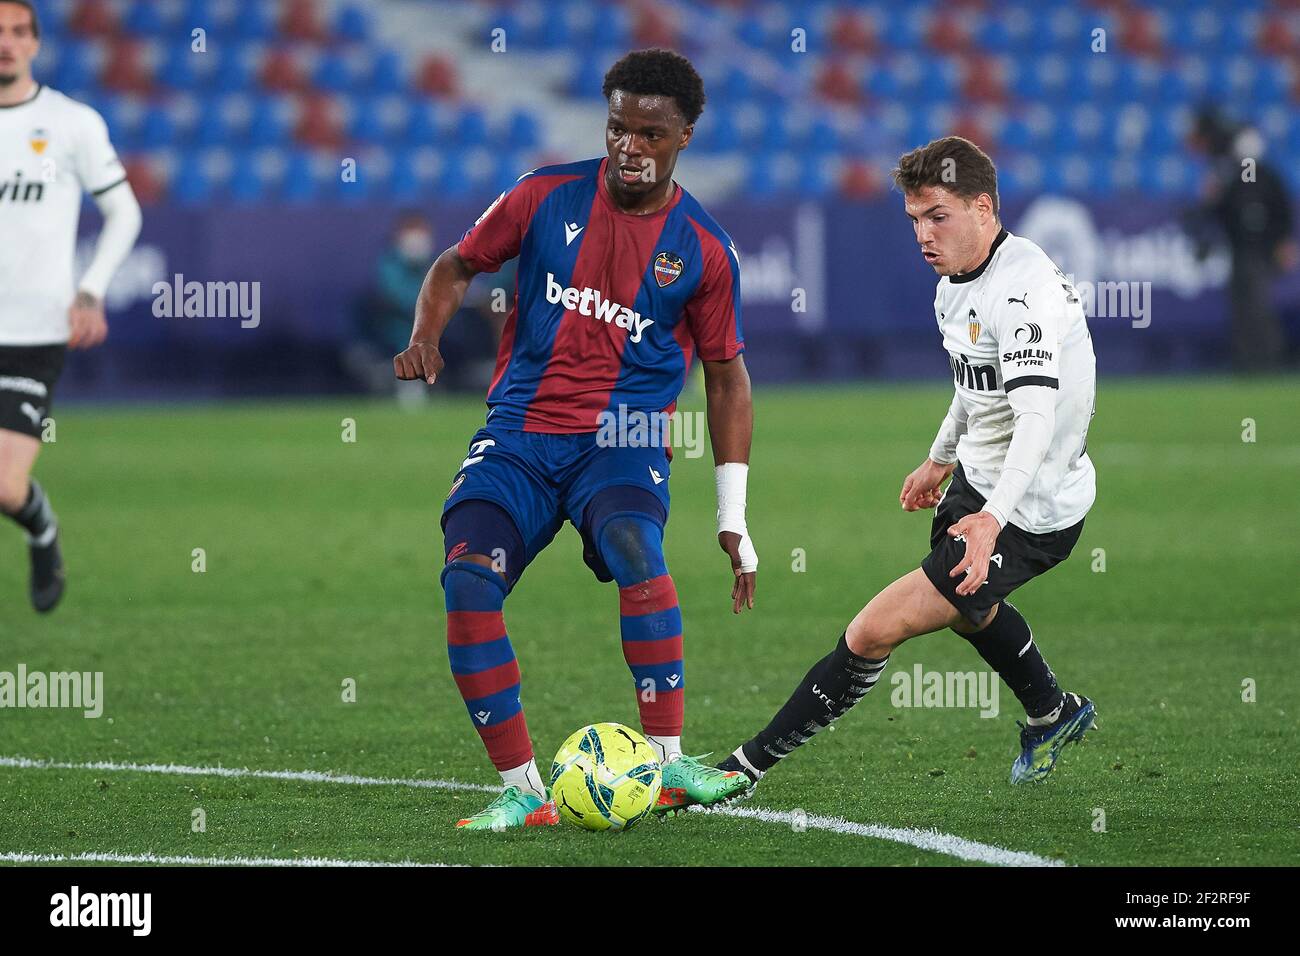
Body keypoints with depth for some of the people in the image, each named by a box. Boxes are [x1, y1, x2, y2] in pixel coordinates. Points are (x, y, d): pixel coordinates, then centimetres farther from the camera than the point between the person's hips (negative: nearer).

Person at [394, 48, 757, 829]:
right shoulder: (549, 197, 4)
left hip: (623, 444, -2)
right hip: (521, 434, 2)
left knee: (635, 550, -34)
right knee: (468, 579, -22)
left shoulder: (703, 249, 3)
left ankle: (668, 764, -27)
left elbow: (727, 375, 12)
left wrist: (733, 517, 8)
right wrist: (427, 337, -4)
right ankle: (522, 789, -15)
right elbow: (458, 265, 17)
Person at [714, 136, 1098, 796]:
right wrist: (941, 458, 34)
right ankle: (1053, 716, 61)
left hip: (1030, 512, -11)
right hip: (980, 478, 11)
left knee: (876, 629, -16)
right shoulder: (957, 281, 3)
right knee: (966, 604, 38)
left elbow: (1038, 413, -41)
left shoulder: (1021, 289, -28)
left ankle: (748, 766, -9)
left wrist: (992, 517, -53)